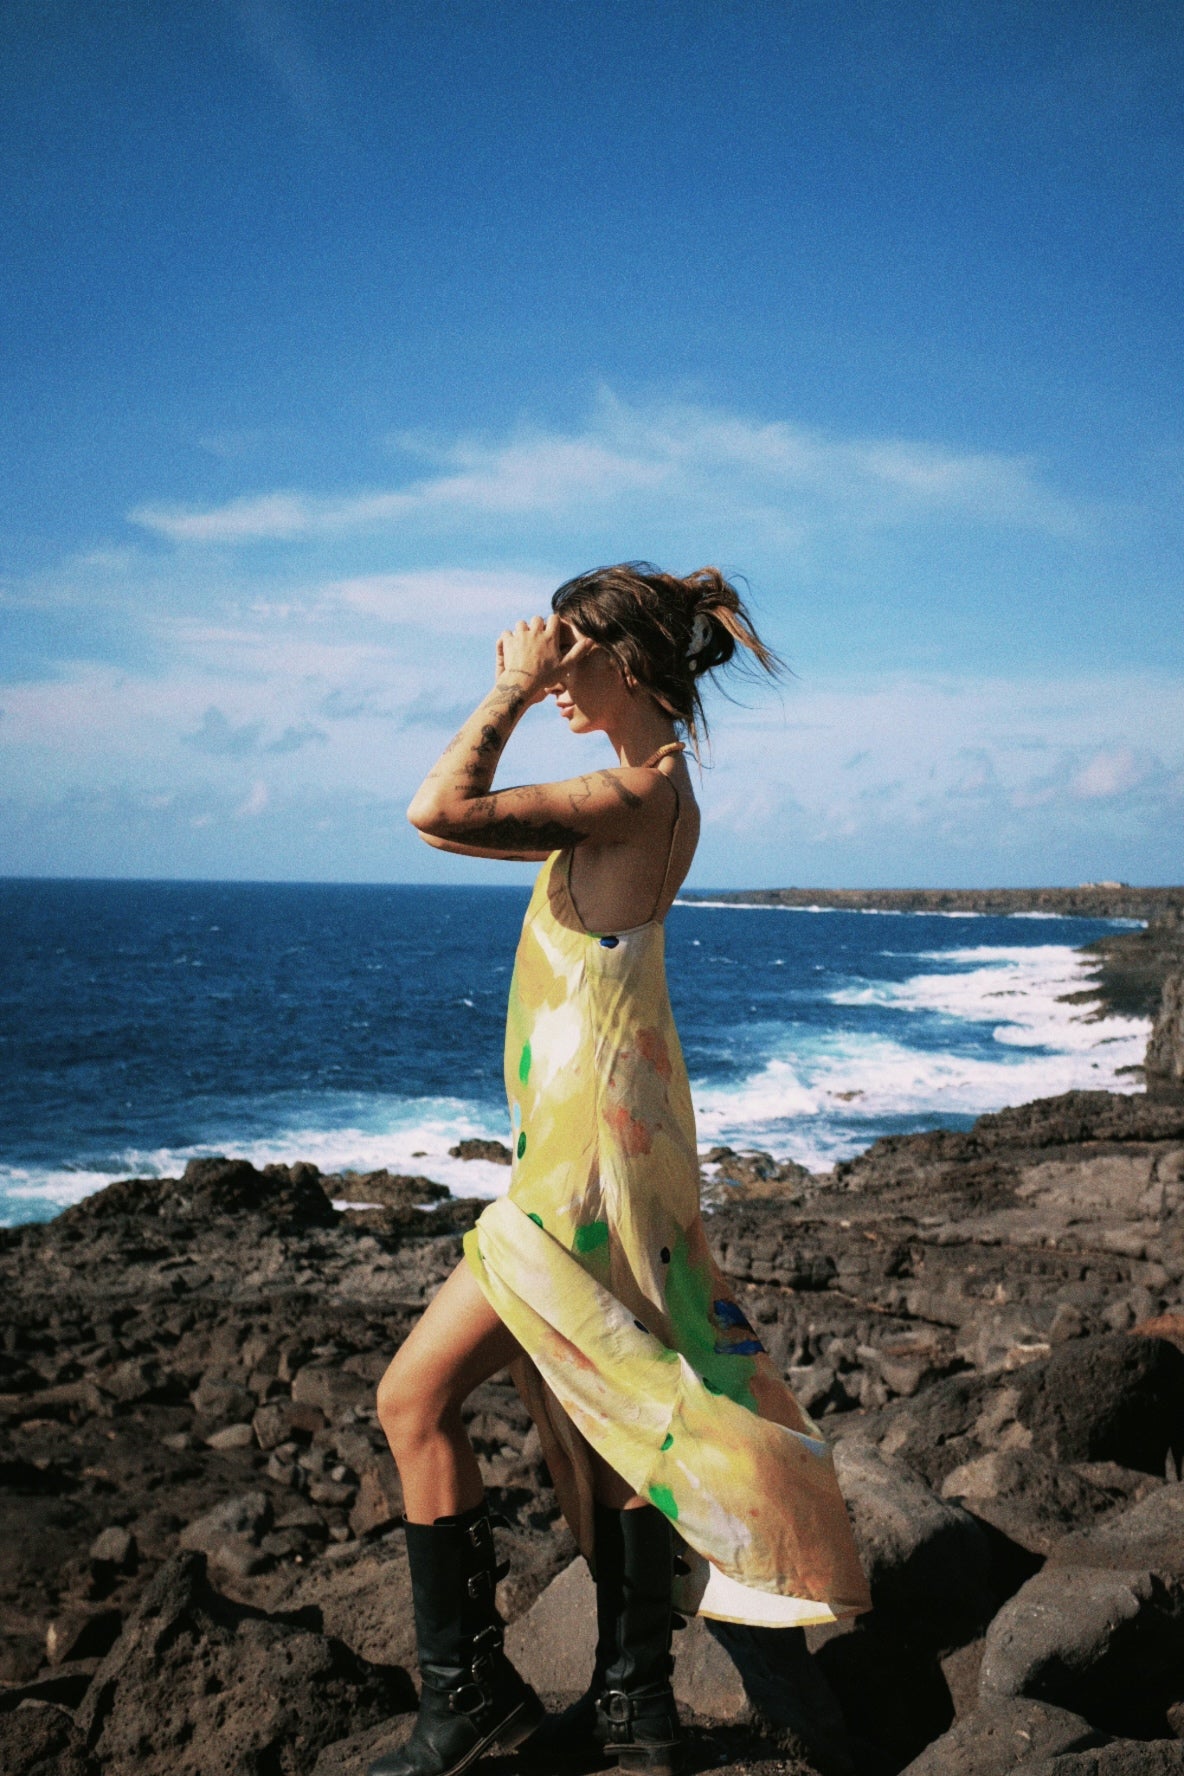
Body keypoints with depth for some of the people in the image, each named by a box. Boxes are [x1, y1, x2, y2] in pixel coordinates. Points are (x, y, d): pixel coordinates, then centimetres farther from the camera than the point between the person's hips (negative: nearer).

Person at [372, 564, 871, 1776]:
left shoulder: (638, 792, -18)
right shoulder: (660, 787, 11)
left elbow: (439, 814, -26)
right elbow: (482, 818, 26)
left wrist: (512, 691, -15)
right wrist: (517, 693, 18)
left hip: (586, 1152, -10)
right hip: (605, 1136, 10)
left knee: (416, 1399, -1)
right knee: (610, 1421, 15)